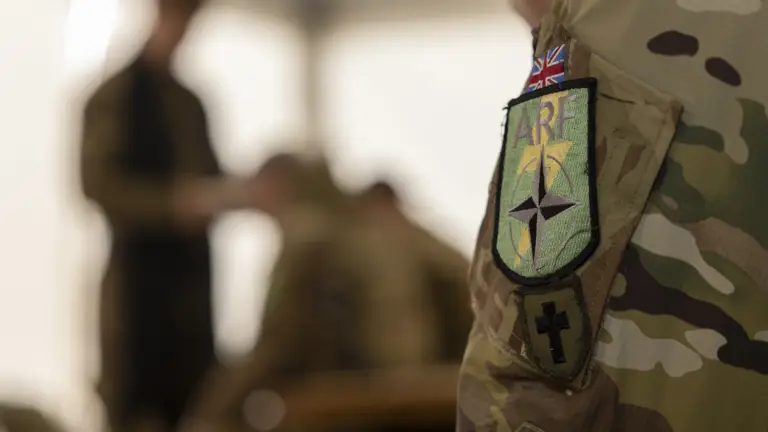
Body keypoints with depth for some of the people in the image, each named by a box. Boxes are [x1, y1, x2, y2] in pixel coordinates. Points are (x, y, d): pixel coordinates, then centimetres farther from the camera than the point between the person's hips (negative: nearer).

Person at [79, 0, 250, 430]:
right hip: (140, 271, -7)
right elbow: (100, 182, -12)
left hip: (190, 270, 7)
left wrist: (224, 193, 1)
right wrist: (176, 203, -20)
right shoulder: (118, 94, -3)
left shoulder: (190, 102, 18)